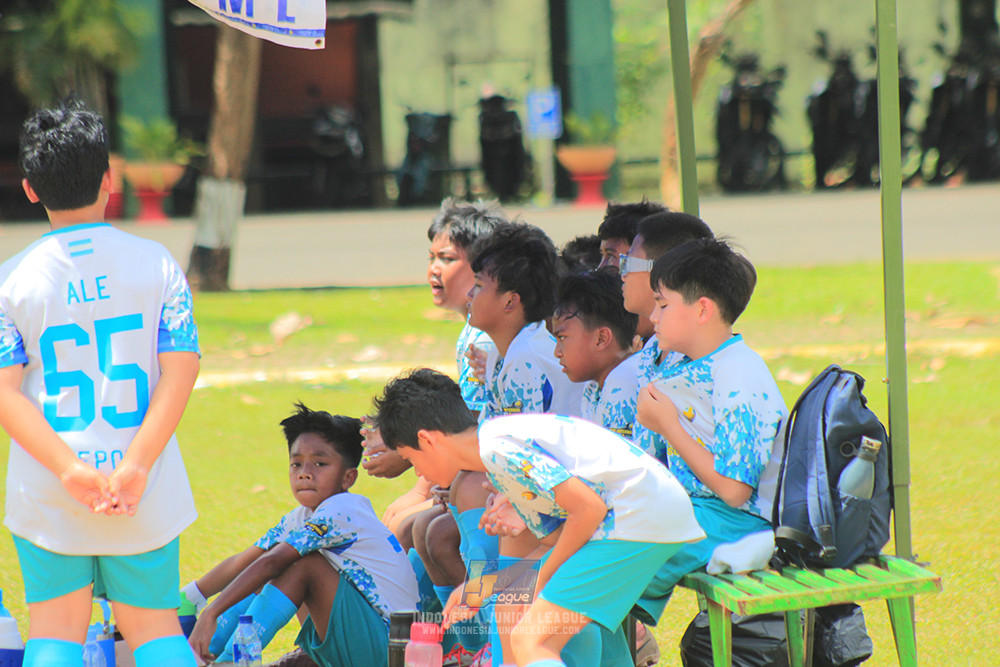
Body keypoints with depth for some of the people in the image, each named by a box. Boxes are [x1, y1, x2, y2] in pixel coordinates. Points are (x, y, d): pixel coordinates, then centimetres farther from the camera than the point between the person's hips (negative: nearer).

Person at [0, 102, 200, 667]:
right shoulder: (155, 262, 0)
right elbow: (181, 369, -9)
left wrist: (70, 470, -14)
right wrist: (136, 466, -15)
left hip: (46, 491, 0)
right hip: (146, 493, 0)